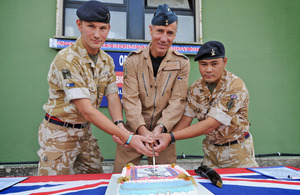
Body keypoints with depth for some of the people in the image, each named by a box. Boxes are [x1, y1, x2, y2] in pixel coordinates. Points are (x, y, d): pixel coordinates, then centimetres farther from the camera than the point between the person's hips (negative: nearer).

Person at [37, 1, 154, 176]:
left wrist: (119, 124, -24)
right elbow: (86, 110, -30)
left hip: (85, 131, 7)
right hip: (59, 133, -6)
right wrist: (127, 137, -35)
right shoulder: (66, 60, -24)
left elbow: (113, 96, -3)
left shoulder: (107, 61, 0)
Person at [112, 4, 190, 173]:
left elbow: (178, 101, -7)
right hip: (134, 132, 0)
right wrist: (142, 130, -22)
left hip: (163, 133, 1)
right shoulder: (133, 60, -3)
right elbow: (130, 99, -10)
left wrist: (160, 127, -19)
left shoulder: (182, 63, -1)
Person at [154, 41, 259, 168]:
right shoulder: (195, 88, -5)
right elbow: (186, 119, -6)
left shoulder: (236, 87, -24)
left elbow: (210, 125, -30)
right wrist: (164, 139, -24)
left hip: (237, 151, -3)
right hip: (211, 149, 4)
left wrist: (171, 137, -36)